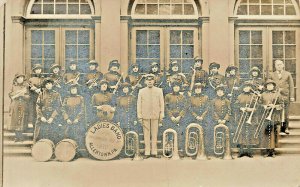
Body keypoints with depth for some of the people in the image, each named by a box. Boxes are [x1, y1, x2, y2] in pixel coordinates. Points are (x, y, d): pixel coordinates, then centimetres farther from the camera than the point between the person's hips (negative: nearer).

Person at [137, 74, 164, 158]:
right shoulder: (141, 91, 0)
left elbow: (162, 104, 0)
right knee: (146, 134, 3)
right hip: (145, 116, 0)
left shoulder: (159, 91, 0)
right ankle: (147, 152, 8)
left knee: (154, 134, 4)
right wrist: (139, 117, -5)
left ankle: (154, 152, 11)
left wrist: (161, 116, -4)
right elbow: (139, 105, 0)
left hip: (155, 116, 0)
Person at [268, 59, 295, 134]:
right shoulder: (271, 75, 12)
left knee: (285, 113, -1)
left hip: (285, 96, 0)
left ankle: (285, 128, 7)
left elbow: (291, 86, 8)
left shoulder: (288, 74, 11)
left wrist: (292, 96, 1)